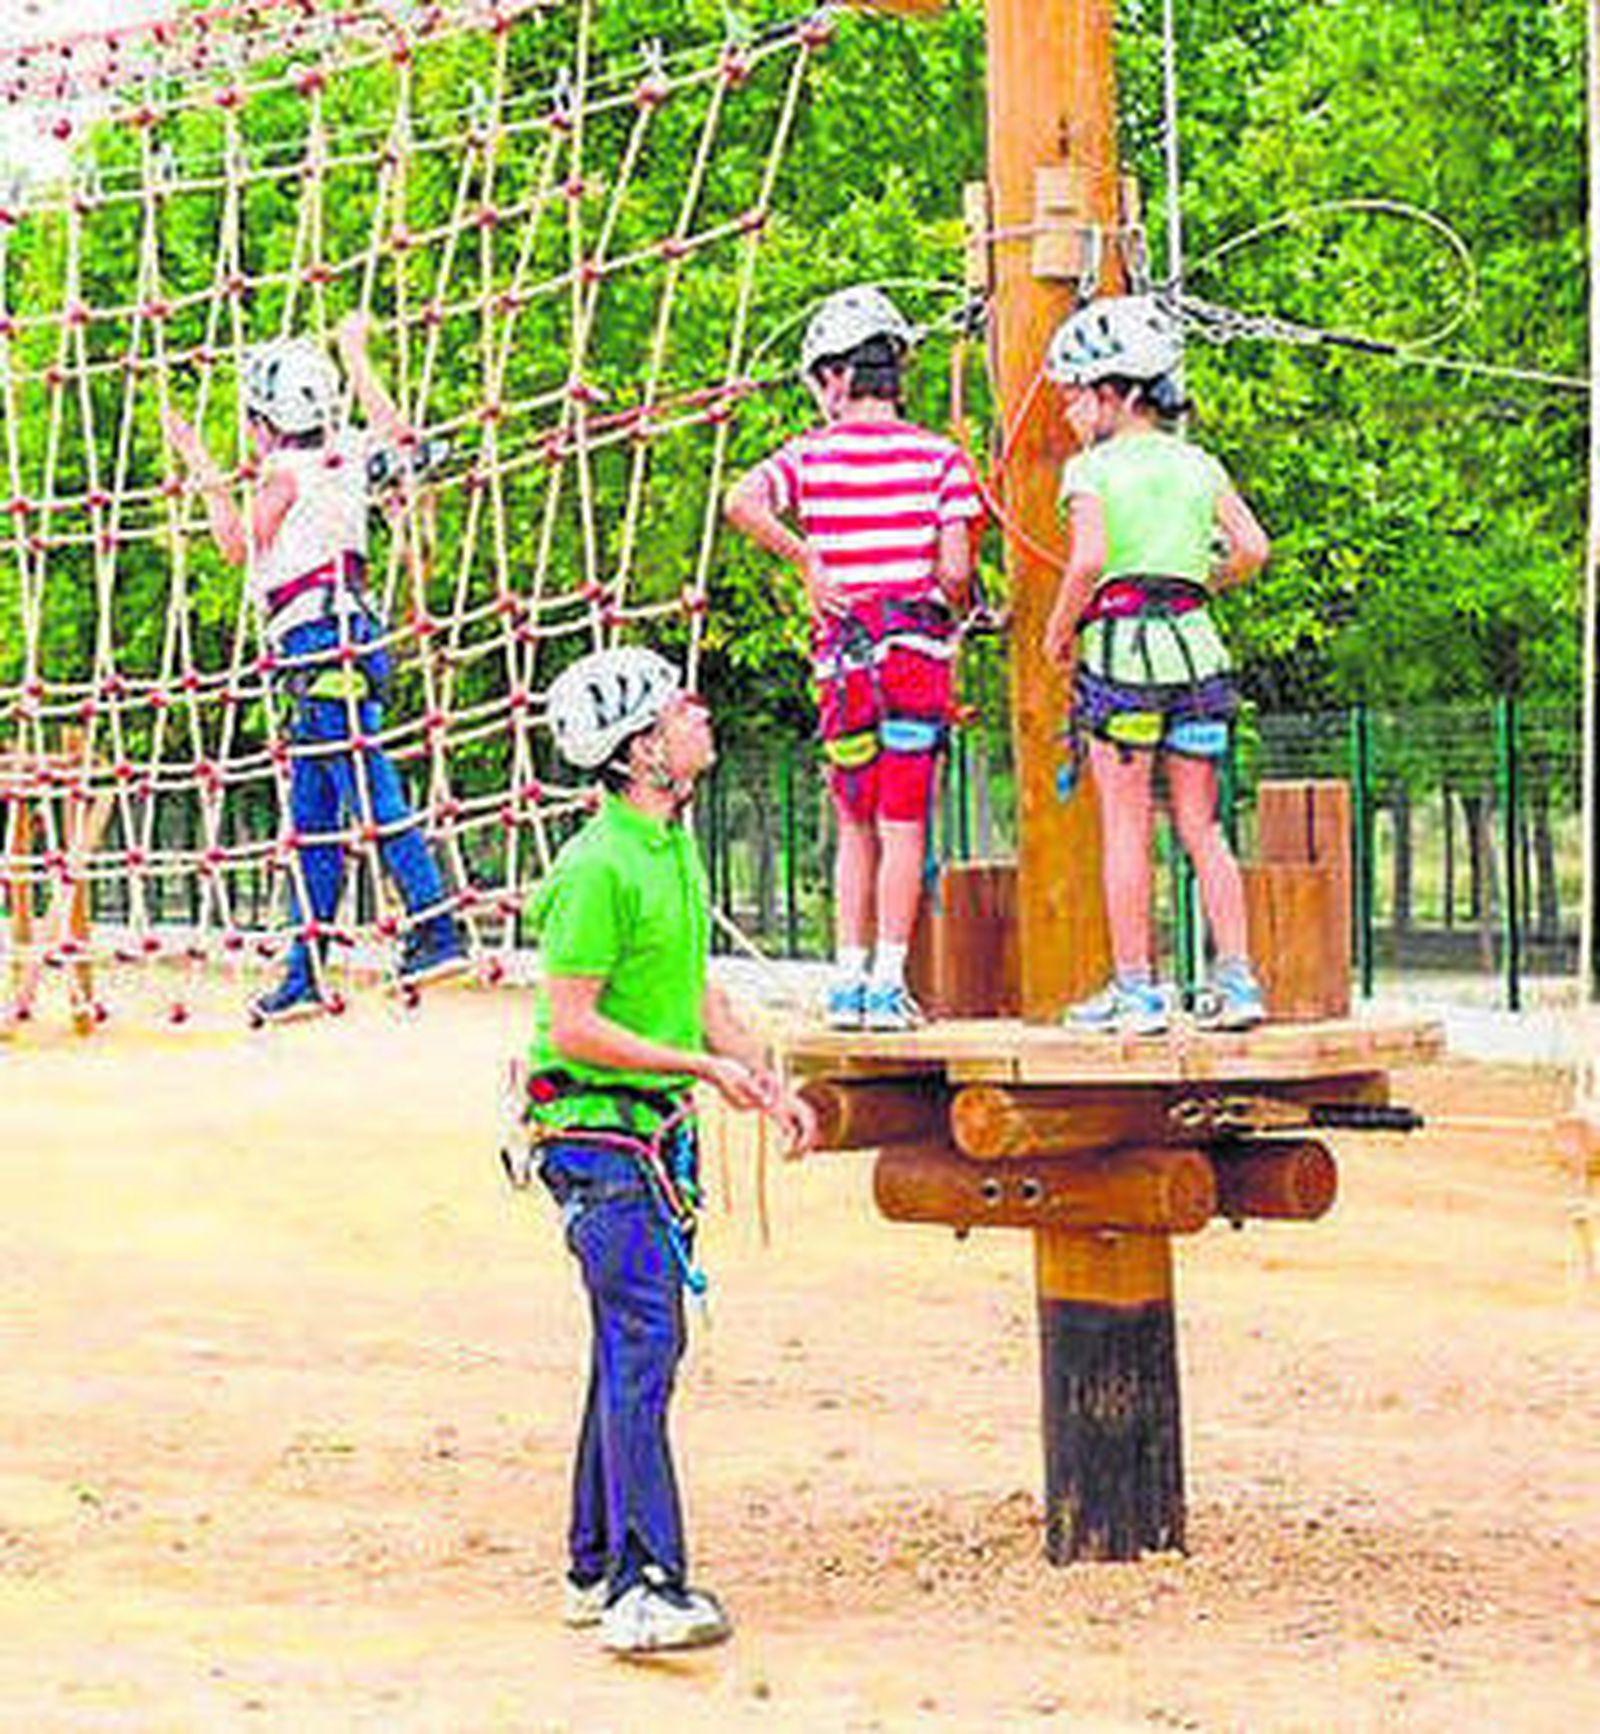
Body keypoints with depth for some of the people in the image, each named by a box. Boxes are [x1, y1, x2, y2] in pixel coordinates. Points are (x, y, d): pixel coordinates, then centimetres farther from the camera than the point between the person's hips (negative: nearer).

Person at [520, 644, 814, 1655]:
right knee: (643, 1345, -16)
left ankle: (598, 1569, 21)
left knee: (637, 1344, 13)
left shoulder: (676, 847, 12)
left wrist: (768, 1083, 15)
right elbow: (573, 1026, -20)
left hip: (660, 1130, 10)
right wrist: (702, 1067, -20)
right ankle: (645, 1588, -20)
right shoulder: (599, 869, -19)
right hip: (598, 1132, -10)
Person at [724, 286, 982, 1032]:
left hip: (842, 653, 2)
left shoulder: (812, 453, 3)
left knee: (856, 825, 12)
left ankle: (848, 980, 8)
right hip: (918, 647, -2)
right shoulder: (939, 457, -1)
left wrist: (807, 563, -4)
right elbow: (953, 571, -6)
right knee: (902, 824, 0)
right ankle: (888, 983, -3)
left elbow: (742, 503, -14)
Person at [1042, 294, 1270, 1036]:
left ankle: (1135, 988, 2)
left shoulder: (1092, 469, -5)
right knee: (1200, 824, 9)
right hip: (1195, 643, 5)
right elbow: (1252, 548, 3)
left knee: (1126, 827, 1)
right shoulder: (1198, 465, 10)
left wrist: (1060, 627, -4)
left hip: (1120, 646, -5)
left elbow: (1089, 559, -18)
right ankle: (1236, 979, 5)